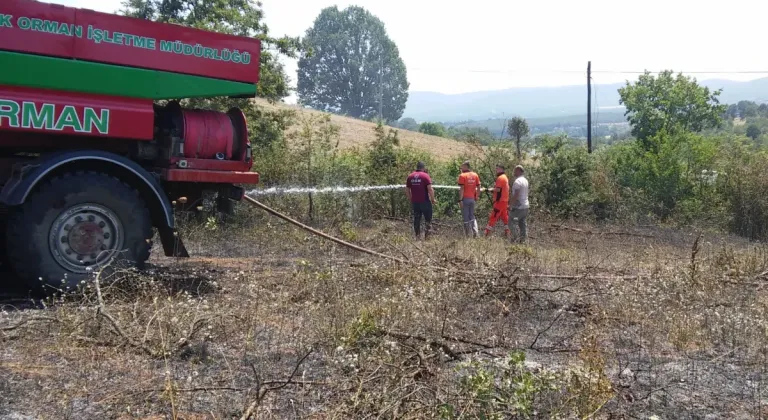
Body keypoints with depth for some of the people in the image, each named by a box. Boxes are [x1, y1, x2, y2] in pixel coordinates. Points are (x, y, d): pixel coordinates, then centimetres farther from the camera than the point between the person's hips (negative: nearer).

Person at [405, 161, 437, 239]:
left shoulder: (410, 176, 7)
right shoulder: (425, 176, -8)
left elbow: (407, 190, 11)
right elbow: (430, 189, -15)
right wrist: (433, 199, -4)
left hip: (414, 202, 5)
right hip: (425, 201, -5)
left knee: (416, 219, 11)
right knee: (428, 219, 5)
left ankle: (417, 236, 13)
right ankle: (427, 235, 0)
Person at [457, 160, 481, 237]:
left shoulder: (462, 175, -8)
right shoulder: (475, 175, 8)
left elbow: (462, 189, -14)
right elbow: (478, 188, 7)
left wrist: (460, 200, -14)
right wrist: (476, 198, 14)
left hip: (465, 199, -5)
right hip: (472, 199, 5)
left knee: (466, 218, 3)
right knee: (472, 216, 16)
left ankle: (468, 235, 3)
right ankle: (475, 233, 4)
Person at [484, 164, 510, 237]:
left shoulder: (500, 178, -13)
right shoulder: (505, 177, 18)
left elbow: (498, 189, -19)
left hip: (500, 201, -10)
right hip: (505, 201, 10)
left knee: (493, 217, -8)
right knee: (505, 217, 12)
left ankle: (487, 234, -8)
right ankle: (507, 234, 13)